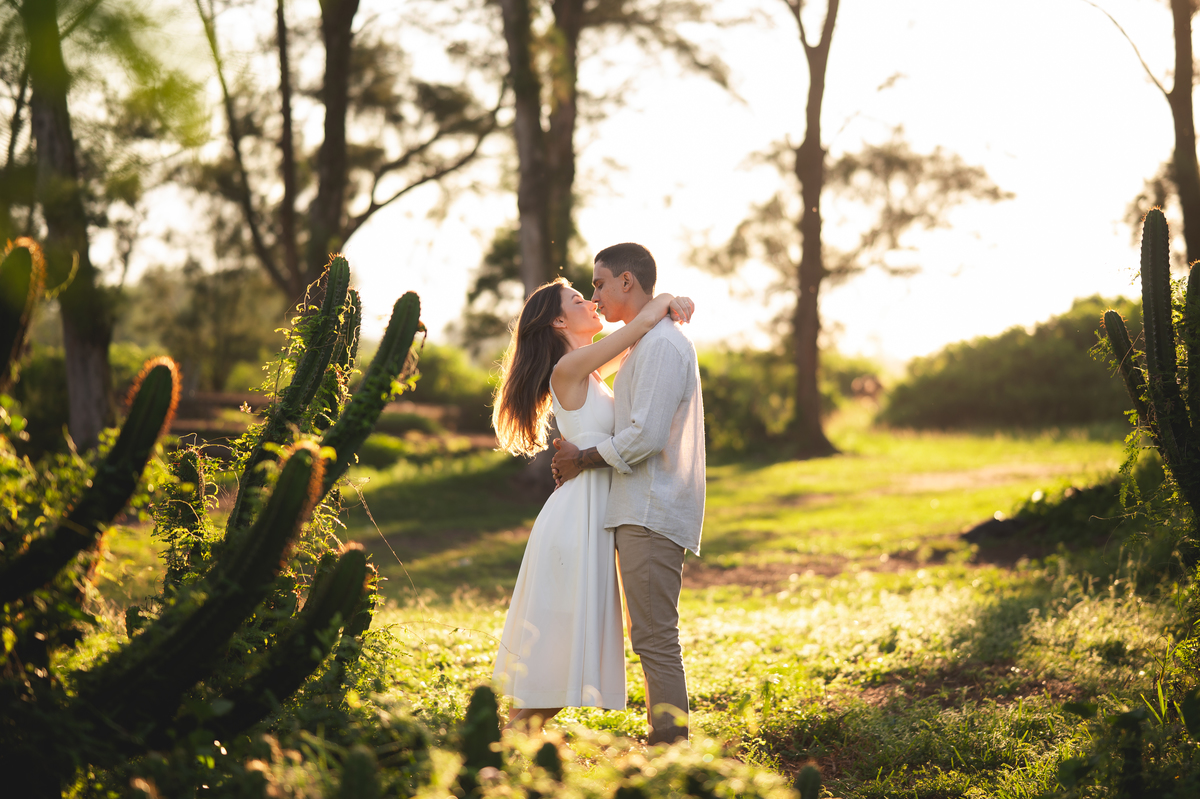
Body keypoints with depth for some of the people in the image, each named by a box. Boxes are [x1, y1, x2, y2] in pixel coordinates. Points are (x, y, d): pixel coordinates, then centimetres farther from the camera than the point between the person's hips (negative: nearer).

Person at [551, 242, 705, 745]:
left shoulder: (662, 345, -13)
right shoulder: (647, 343, 22)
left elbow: (645, 436, -20)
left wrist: (583, 459, -7)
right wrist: (581, 458, 12)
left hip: (651, 514, -11)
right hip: (643, 510, 11)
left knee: (655, 638, -11)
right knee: (653, 638, 12)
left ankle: (672, 750, -10)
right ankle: (664, 745, 16)